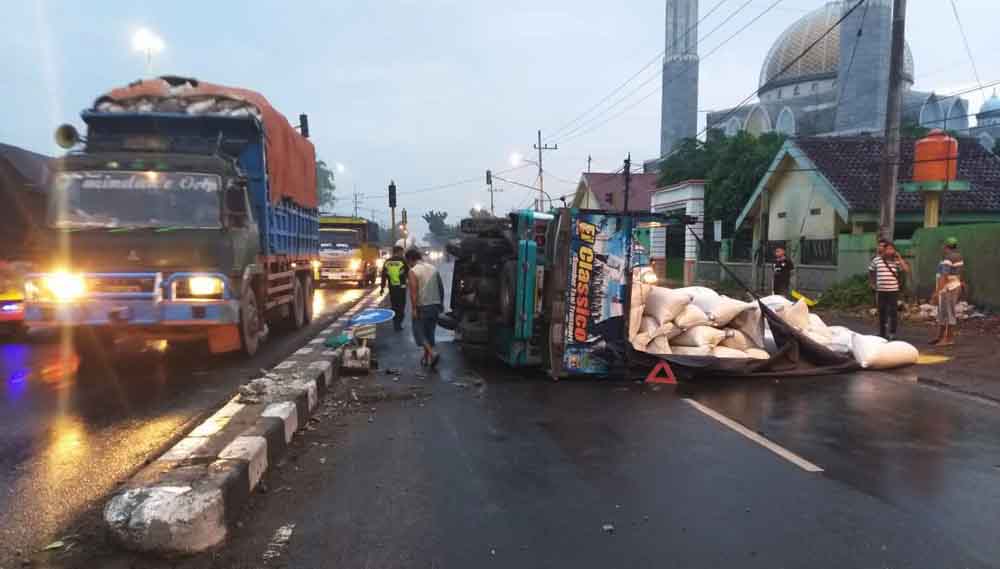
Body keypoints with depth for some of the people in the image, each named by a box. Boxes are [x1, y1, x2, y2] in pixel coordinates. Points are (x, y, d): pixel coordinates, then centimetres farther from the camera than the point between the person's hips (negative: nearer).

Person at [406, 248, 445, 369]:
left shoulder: (413, 271, -12)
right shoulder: (433, 268, 7)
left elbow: (413, 292, -19)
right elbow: (441, 287, 11)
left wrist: (414, 309, -16)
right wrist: (441, 303, 20)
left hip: (422, 307, -6)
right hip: (434, 305, 6)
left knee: (419, 333, 2)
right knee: (429, 333, 15)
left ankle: (432, 354, -16)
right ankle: (426, 357, 22)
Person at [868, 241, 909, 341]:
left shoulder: (897, 261, 2)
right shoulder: (876, 260, 3)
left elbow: (906, 270, -9)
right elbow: (871, 271, 16)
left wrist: (899, 258, -10)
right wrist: (872, 283, 10)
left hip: (893, 291, -1)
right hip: (880, 291, 1)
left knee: (893, 312, -5)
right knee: (882, 312, 10)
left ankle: (892, 333, 1)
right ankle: (882, 333, 21)